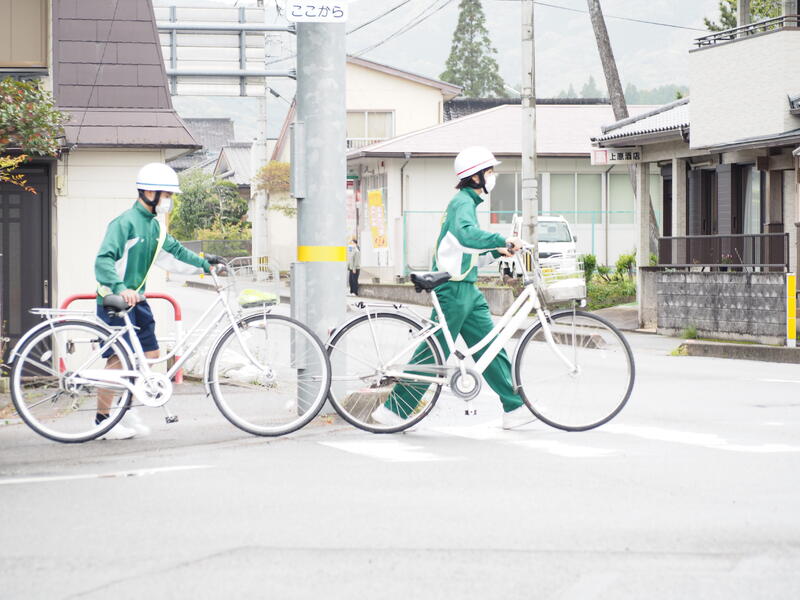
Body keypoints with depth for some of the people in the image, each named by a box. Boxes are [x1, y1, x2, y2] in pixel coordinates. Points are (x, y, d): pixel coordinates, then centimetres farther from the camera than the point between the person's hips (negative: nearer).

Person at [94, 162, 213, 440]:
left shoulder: (153, 225, 11)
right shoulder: (126, 222, -17)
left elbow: (173, 251, 19)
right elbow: (104, 260, -26)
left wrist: (204, 265, 9)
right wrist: (120, 288, -39)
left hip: (137, 298, 9)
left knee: (149, 354, 7)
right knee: (119, 358, -9)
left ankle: (126, 410, 19)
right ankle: (102, 419, 1)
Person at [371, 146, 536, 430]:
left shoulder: (467, 202, 19)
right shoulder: (463, 202, -13)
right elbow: (467, 233, -36)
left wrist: (497, 251, 10)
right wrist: (503, 240, -37)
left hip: (468, 290, 10)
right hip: (454, 289, -10)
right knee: (434, 353, -4)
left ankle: (514, 409, 8)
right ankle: (393, 410, 3)